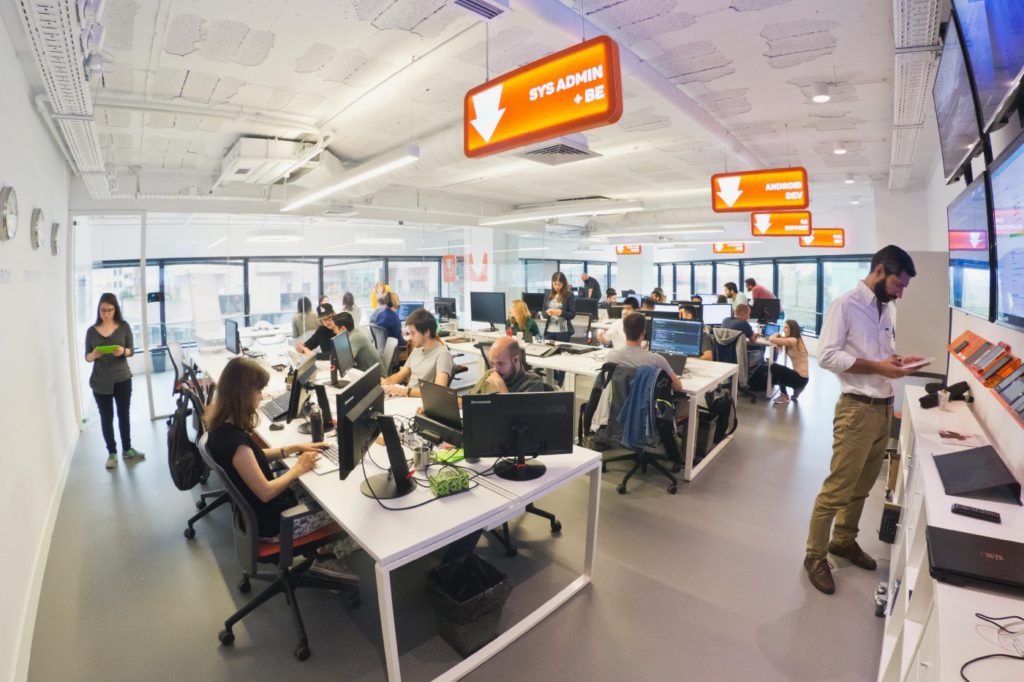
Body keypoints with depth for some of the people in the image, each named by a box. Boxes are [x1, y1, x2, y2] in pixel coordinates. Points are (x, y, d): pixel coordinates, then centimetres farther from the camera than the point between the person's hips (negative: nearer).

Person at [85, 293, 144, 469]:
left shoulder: (124, 327, -2)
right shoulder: (92, 330, -1)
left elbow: (132, 351, -2)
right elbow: (87, 357, 1)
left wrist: (123, 351, -23)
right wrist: (93, 355, -21)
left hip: (122, 379, 0)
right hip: (100, 382, 0)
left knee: (124, 414, 11)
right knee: (106, 417, 7)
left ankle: (127, 450, 24)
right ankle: (112, 453, 18)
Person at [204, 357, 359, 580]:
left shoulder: (223, 426, -4)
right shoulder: (234, 439, -33)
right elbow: (266, 492, -27)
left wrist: (293, 448, 5)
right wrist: (298, 468, -13)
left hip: (254, 508, 9)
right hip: (271, 522, -9)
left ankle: (327, 552, 21)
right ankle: (330, 558, 25)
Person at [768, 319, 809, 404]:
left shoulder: (793, 341, -21)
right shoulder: (795, 340, 8)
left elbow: (771, 339, -26)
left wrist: (776, 334, -5)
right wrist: (779, 336, -9)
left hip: (801, 378, -9)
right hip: (798, 375, 9)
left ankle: (784, 396, -5)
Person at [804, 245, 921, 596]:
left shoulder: (886, 310, 14)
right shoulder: (845, 305, -12)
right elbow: (827, 355, -19)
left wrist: (897, 361, 1)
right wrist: (878, 367, -20)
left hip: (884, 408, 8)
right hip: (858, 409, -8)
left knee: (862, 486, 18)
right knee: (837, 488, -2)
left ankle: (844, 540, 35)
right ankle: (815, 556, 12)